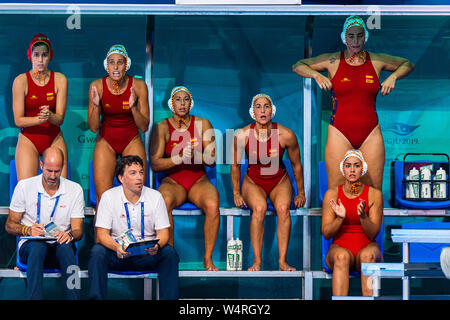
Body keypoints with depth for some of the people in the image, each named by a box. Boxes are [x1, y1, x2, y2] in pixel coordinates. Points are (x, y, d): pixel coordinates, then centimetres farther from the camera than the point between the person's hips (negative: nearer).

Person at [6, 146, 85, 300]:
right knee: (38, 246, -37)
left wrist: (70, 234, -23)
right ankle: (34, 297, -48)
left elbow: (78, 231, 3)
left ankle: (74, 298, -43)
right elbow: (10, 225, 5)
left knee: (65, 245, -36)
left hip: (60, 248, 1)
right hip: (30, 246, 0)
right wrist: (28, 230, -17)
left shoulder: (75, 190, 4)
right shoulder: (24, 186, 2)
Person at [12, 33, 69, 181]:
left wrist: (50, 116, -26)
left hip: (54, 139, 2)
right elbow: (18, 120, -7)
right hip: (28, 140, -2)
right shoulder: (21, 80, -5)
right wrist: (40, 119, -25)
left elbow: (60, 118, -3)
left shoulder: (60, 80, -1)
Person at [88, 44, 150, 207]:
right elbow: (93, 127, -9)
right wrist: (96, 105, -26)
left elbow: (144, 127, -8)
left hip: (132, 141, 0)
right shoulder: (97, 86, -11)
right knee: (102, 197, -8)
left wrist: (133, 107, -25)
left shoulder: (139, 86, -11)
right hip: (106, 141, 0)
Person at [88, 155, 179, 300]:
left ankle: (169, 298, -23)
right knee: (97, 251, -30)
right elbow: (102, 234, -8)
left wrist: (157, 246, -26)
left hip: (147, 254, 1)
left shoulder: (155, 196, 1)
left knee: (169, 253, -27)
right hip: (118, 254, -1)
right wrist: (117, 247, -30)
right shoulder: (109, 197, -3)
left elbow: (163, 232, -1)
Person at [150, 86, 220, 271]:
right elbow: (155, 164, -6)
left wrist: (196, 155, -21)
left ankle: (208, 259, -18)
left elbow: (212, 160, 1)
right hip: (173, 182, -1)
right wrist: (179, 158, -22)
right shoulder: (162, 127, 2)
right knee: (163, 202, -36)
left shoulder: (203, 124, 6)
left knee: (212, 205, -33)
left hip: (199, 181, 1)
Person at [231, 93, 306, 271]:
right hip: (253, 182, 0)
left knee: (283, 208, -32)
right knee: (259, 208, -33)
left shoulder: (286, 135, -15)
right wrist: (236, 193, 4)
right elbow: (235, 165, 3)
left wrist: (301, 193, 9)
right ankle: (257, 262, -27)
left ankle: (282, 261, -27)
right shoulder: (242, 135, -15)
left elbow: (296, 165, 2)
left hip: (279, 181, 1)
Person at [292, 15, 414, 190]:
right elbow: (297, 66, 13)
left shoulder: (377, 61, 8)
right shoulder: (332, 61, 4)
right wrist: (317, 75, -4)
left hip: (370, 134, 2)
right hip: (340, 134, -1)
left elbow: (407, 64, 23)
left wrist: (393, 76, 4)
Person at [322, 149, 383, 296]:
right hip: (339, 247, 0)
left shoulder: (374, 194, 0)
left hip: (366, 247, 0)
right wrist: (340, 218, -20)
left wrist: (363, 216, -23)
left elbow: (373, 235, -4)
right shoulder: (332, 194, 2)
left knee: (368, 255, -36)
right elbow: (326, 234, -1)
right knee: (341, 256, -36)